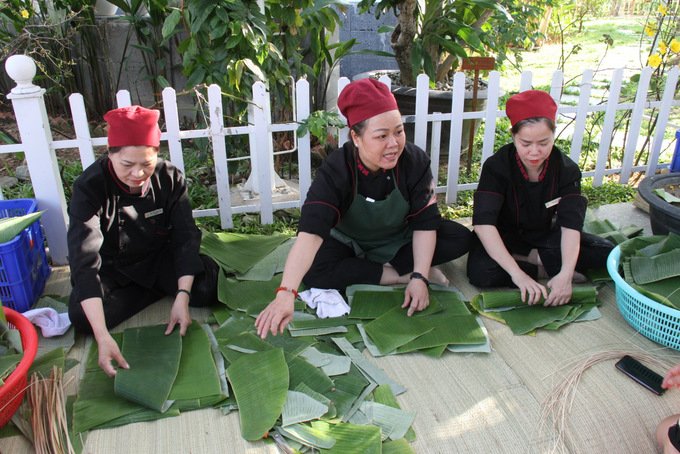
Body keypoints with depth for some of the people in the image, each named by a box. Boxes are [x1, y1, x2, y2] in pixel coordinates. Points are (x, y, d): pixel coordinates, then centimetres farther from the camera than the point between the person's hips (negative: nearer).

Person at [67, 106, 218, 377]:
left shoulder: (169, 178, -18)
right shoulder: (89, 188, -26)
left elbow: (185, 237, -17)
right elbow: (85, 261, -33)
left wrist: (182, 297, -32)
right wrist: (102, 336, -44)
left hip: (159, 259, 0)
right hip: (111, 269, 0)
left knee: (208, 288, -24)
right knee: (82, 318, -27)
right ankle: (158, 290, -6)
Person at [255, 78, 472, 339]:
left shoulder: (414, 161, -22)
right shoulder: (335, 171, -30)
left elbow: (425, 221, -18)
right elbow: (310, 232, -42)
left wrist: (420, 278, -29)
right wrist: (285, 294, -54)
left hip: (398, 240, 1)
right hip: (348, 244, -1)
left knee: (460, 238, -18)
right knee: (314, 274, -32)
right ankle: (400, 275, -18)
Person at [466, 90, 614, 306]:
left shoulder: (566, 169, -15)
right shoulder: (497, 166, -23)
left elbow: (571, 223, -25)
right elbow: (483, 223, -34)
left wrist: (566, 274, -42)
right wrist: (517, 274, -43)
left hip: (545, 236, 3)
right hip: (504, 236, -3)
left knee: (605, 252, -16)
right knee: (480, 273, -34)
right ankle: (545, 270, -14)